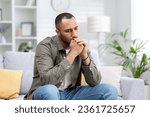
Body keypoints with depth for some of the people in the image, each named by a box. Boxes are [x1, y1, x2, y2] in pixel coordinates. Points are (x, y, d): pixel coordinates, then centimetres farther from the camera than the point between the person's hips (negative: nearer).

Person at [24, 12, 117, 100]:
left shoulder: (81, 46, -1)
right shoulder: (45, 46, -16)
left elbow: (95, 82, -7)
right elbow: (47, 80, -32)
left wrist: (85, 56, -22)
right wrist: (72, 54, -30)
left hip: (71, 94, 5)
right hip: (46, 94, -4)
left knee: (109, 90, -12)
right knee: (49, 90, -40)